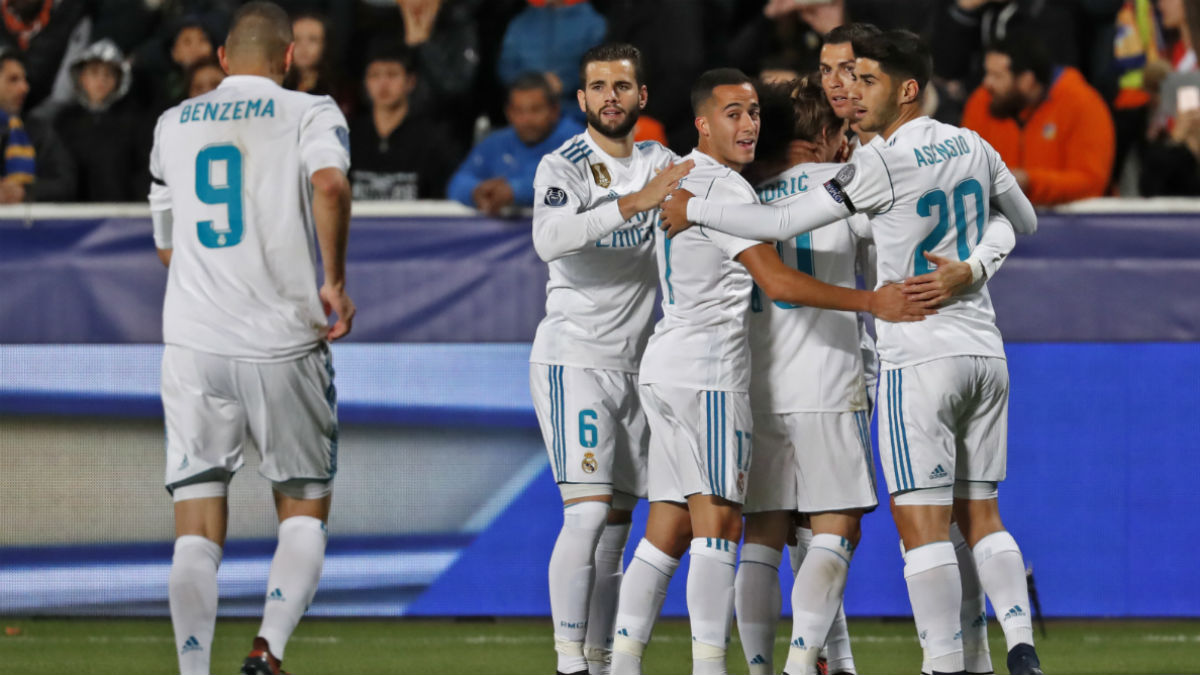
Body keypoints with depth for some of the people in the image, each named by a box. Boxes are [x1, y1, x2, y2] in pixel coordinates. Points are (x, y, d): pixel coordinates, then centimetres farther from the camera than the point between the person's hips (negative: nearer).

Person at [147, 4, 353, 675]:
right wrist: (335, 281, -12)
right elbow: (331, 184, -22)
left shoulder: (174, 124, 13)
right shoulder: (310, 113, 1)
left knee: (198, 527, 3)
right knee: (304, 512, 11)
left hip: (193, 344, 2)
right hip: (284, 343, -2)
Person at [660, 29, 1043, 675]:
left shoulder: (881, 165, -14)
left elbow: (783, 224, -10)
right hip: (984, 353, 7)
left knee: (921, 520, -5)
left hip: (919, 361, -7)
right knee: (979, 513, 11)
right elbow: (1024, 221, 24)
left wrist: (694, 209, 1)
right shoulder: (971, 147, 8)